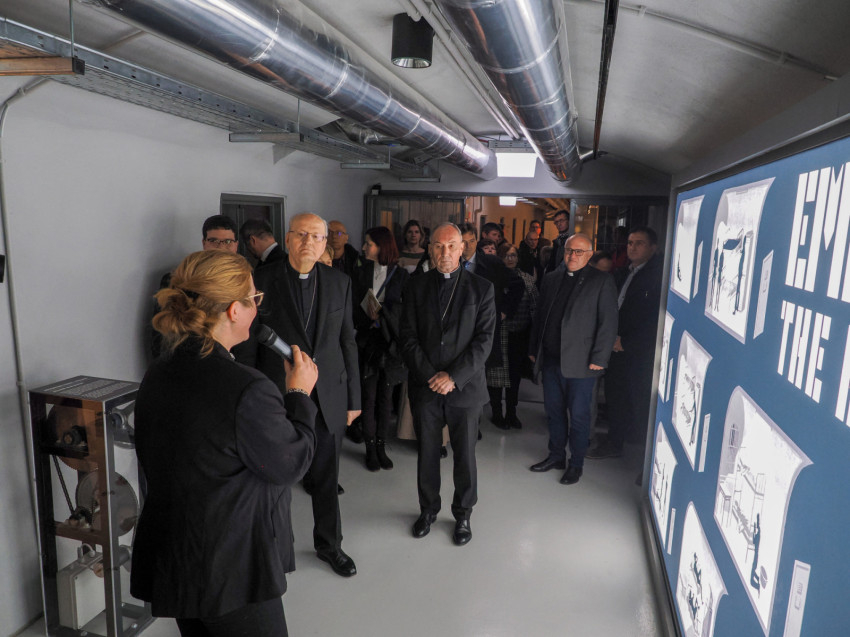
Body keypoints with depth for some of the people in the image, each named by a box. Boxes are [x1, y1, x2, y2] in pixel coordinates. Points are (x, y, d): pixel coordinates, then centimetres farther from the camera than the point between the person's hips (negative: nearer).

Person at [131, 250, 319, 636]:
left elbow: (151, 463, 9)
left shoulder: (155, 376, -2)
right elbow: (288, 467, -15)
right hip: (232, 573, -8)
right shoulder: (247, 391, -29)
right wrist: (299, 394, -5)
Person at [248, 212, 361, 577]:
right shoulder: (263, 281, -6)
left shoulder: (339, 282, 2)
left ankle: (329, 544, 37)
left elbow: (347, 342, 5)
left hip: (329, 397, 2)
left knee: (327, 477, 16)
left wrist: (353, 399, 5)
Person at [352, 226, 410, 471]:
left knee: (385, 398, 7)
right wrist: (371, 318, -17)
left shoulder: (401, 275, 2)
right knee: (369, 397, 4)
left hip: (390, 343, 0)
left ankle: (381, 446, 20)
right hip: (368, 341, 0)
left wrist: (382, 314, -17)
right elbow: (354, 307, 0)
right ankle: (370, 449, 16)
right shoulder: (360, 273, 5)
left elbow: (405, 309, -3)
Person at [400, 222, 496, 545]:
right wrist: (430, 375, -11)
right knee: (426, 453, 14)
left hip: (465, 386, -1)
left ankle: (462, 514, 31)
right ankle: (428, 509, 36)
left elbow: (484, 340, -7)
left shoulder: (481, 288, -3)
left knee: (465, 455, 9)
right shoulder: (416, 285, 3)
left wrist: (453, 376, -15)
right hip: (425, 385, 2)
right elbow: (408, 336, 0)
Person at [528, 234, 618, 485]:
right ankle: (556, 456, 32)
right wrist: (535, 349, 12)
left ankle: (576, 464, 22)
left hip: (580, 364, -5)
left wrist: (598, 359, -13)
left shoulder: (602, 282, -5)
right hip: (550, 360, 5)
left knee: (578, 415, 6)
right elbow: (540, 316, 15)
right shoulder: (551, 279, 11)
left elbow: (608, 324, -8)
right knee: (553, 411, 15)